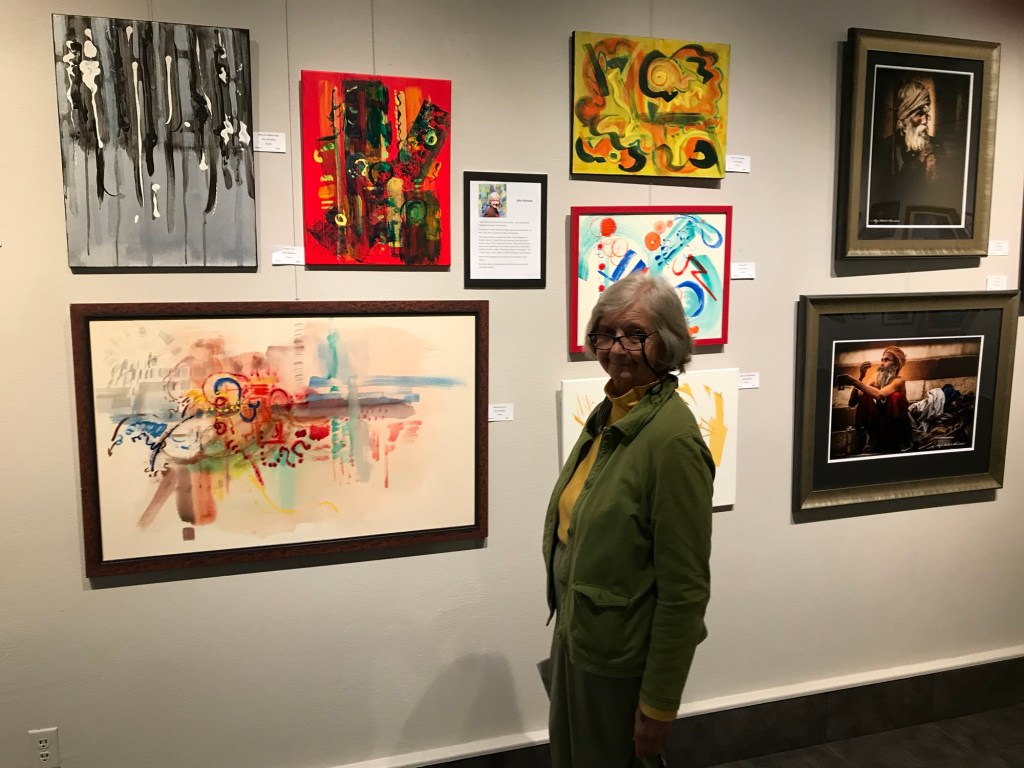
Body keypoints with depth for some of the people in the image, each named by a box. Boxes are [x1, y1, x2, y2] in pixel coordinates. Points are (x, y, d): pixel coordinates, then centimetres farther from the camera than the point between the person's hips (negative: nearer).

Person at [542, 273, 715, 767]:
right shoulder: (608, 413, 0)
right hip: (576, 635, 8)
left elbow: (686, 589, -22)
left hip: (622, 657, -8)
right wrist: (569, 622, 16)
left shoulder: (670, 438, -25)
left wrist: (658, 704, -17)